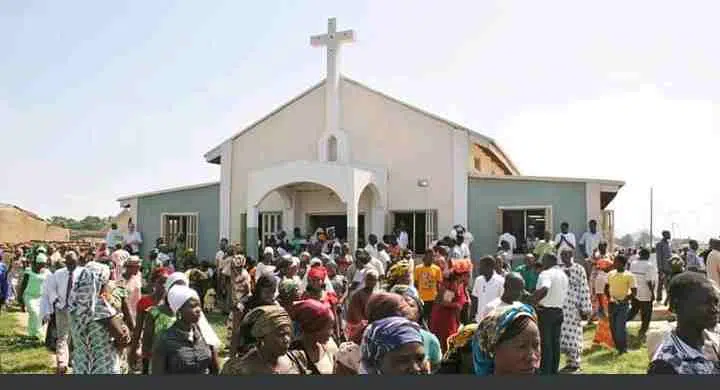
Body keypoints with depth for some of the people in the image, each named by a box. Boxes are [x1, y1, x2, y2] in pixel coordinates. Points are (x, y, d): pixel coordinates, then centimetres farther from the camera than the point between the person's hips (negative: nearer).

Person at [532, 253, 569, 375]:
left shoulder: (546, 274, -15)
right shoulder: (564, 275, 14)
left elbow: (544, 290, -34)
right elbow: (564, 294, 17)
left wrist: (534, 300, -25)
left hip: (545, 311, -8)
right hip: (558, 311, 8)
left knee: (545, 344, -2)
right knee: (555, 343, 13)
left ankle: (545, 372, 2)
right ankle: (554, 370, 20)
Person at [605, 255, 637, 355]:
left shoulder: (629, 276, -8)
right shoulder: (610, 274, 8)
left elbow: (634, 292, -8)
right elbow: (606, 288, 15)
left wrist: (624, 300, -16)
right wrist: (609, 297, -2)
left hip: (623, 304, -5)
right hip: (612, 304, 5)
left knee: (620, 326, -8)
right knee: (612, 326, 9)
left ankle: (623, 348, 4)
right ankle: (617, 346, 23)